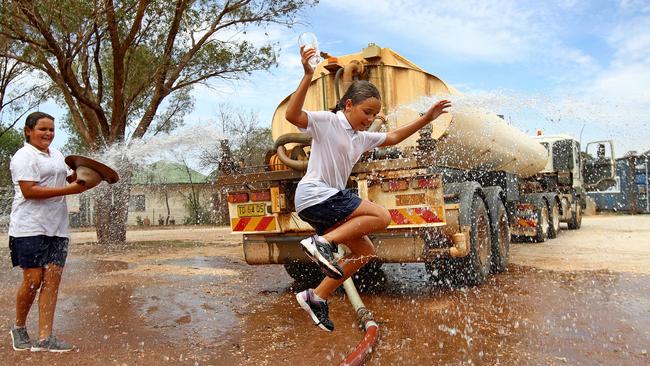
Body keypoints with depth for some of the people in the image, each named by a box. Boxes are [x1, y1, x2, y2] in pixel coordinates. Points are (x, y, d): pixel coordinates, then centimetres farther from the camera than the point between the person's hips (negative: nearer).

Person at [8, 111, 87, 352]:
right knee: (33, 280, -3)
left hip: (57, 228, 7)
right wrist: (69, 190, -20)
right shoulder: (24, 156, -6)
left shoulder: (56, 154, 18)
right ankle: (19, 328, 23)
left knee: (52, 280, 0)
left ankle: (44, 338, 2)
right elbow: (29, 191, -17)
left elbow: (71, 177, 30)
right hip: (30, 228, -7)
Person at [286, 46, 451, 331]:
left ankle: (317, 297, 15)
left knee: (365, 252, 11)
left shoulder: (362, 137, 18)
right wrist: (308, 77, -32)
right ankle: (322, 242, -17)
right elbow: (292, 115, -24)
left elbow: (393, 138, 29)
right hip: (315, 195, -10)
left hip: (328, 201, 10)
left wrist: (427, 118, 24)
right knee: (381, 217, -16)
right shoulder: (327, 121, -8)